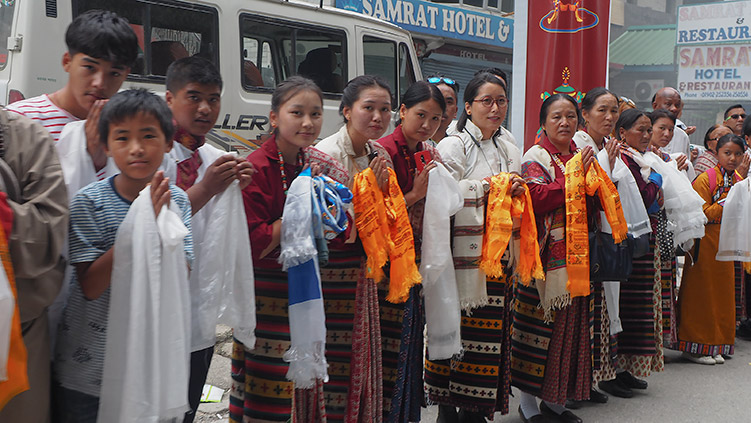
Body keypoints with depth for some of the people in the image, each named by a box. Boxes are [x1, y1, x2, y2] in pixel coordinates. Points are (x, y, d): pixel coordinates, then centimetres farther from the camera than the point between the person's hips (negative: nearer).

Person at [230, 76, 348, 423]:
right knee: (265, 395, 1)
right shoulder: (258, 168, -15)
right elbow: (253, 245, -21)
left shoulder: (311, 163, 8)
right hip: (266, 293, -7)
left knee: (295, 388, 16)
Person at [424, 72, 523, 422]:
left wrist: (517, 193, 3)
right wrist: (490, 186, -14)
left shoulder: (509, 149, 18)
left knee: (492, 329, 6)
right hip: (464, 251, -6)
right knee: (456, 325, -6)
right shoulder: (454, 146, -3)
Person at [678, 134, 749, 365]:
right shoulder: (705, 179, -10)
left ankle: (716, 346, 19)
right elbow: (702, 214, -15)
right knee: (701, 293, -2)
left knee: (722, 292, 10)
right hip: (705, 244, -7)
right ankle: (695, 348, 7)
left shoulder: (739, 180, 11)